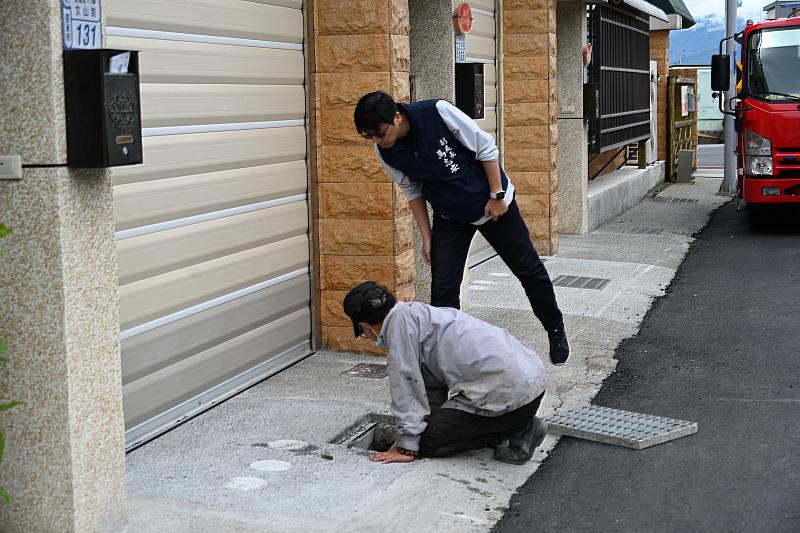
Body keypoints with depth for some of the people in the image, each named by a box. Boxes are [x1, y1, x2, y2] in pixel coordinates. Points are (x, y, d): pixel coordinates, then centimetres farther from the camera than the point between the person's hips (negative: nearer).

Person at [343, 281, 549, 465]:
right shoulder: (417, 314, 22)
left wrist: (407, 447, -1)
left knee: (424, 441, -1)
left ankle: (515, 432, -2)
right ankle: (518, 426, 13)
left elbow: (406, 382, -7)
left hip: (507, 394, -10)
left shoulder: (400, 318, -5)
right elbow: (434, 389, 30)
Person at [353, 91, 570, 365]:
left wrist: (497, 195, -15)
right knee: (442, 288, -7)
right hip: (450, 218, 3)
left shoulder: (437, 112, -30)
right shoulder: (386, 153, -16)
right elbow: (412, 191, 1)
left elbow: (486, 148, -19)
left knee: (529, 269, 10)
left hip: (492, 203, -3)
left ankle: (556, 330, 33)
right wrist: (427, 237, 1)